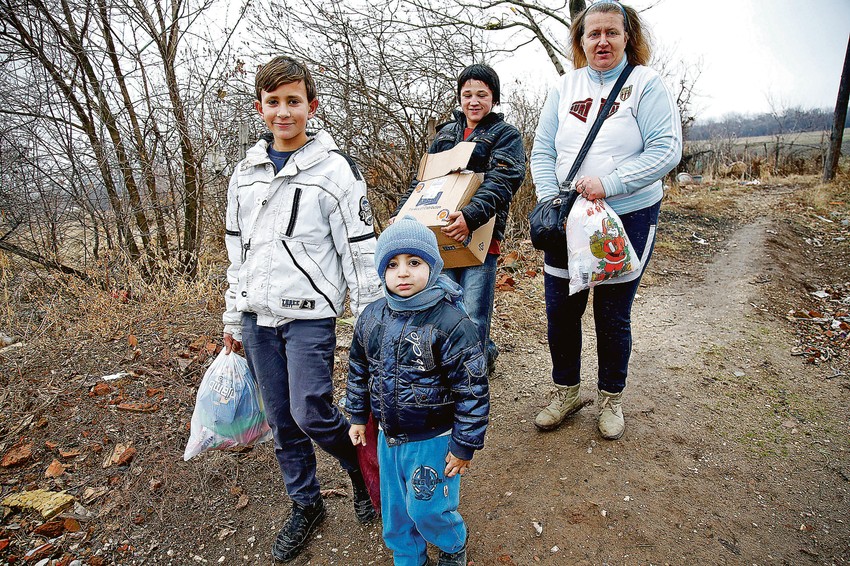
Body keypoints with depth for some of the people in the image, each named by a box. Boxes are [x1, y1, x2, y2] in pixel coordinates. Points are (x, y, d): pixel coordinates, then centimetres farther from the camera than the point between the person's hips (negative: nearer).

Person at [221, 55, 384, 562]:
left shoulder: (335, 170, -7)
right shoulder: (245, 173, 11)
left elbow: (362, 253, -9)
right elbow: (237, 251, 16)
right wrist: (234, 319, 17)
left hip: (309, 315, -5)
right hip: (258, 317, 6)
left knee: (311, 414, -7)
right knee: (283, 422, 13)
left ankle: (364, 469, 24)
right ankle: (306, 505, 34)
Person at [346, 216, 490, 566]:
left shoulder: (451, 323, -24)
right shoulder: (372, 317, -6)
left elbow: (473, 390, -20)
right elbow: (359, 369, 10)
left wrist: (465, 445, -15)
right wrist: (358, 416, 13)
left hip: (433, 440, -5)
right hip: (387, 435, 6)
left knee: (426, 509, 8)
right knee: (394, 511, 20)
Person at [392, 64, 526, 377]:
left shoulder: (506, 135, 4)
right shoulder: (446, 133, 20)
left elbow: (501, 182, -13)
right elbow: (423, 178, 20)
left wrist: (472, 215, -30)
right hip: (440, 235, 5)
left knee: (473, 321, -5)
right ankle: (485, 353, 31)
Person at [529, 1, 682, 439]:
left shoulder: (645, 83, -2)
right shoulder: (564, 87, 8)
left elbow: (666, 150, -10)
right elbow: (542, 151, 6)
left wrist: (608, 182, -20)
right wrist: (550, 202, -8)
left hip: (628, 219, -3)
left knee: (613, 316, 6)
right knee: (560, 311, 7)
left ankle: (610, 398, 30)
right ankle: (566, 392, 30)